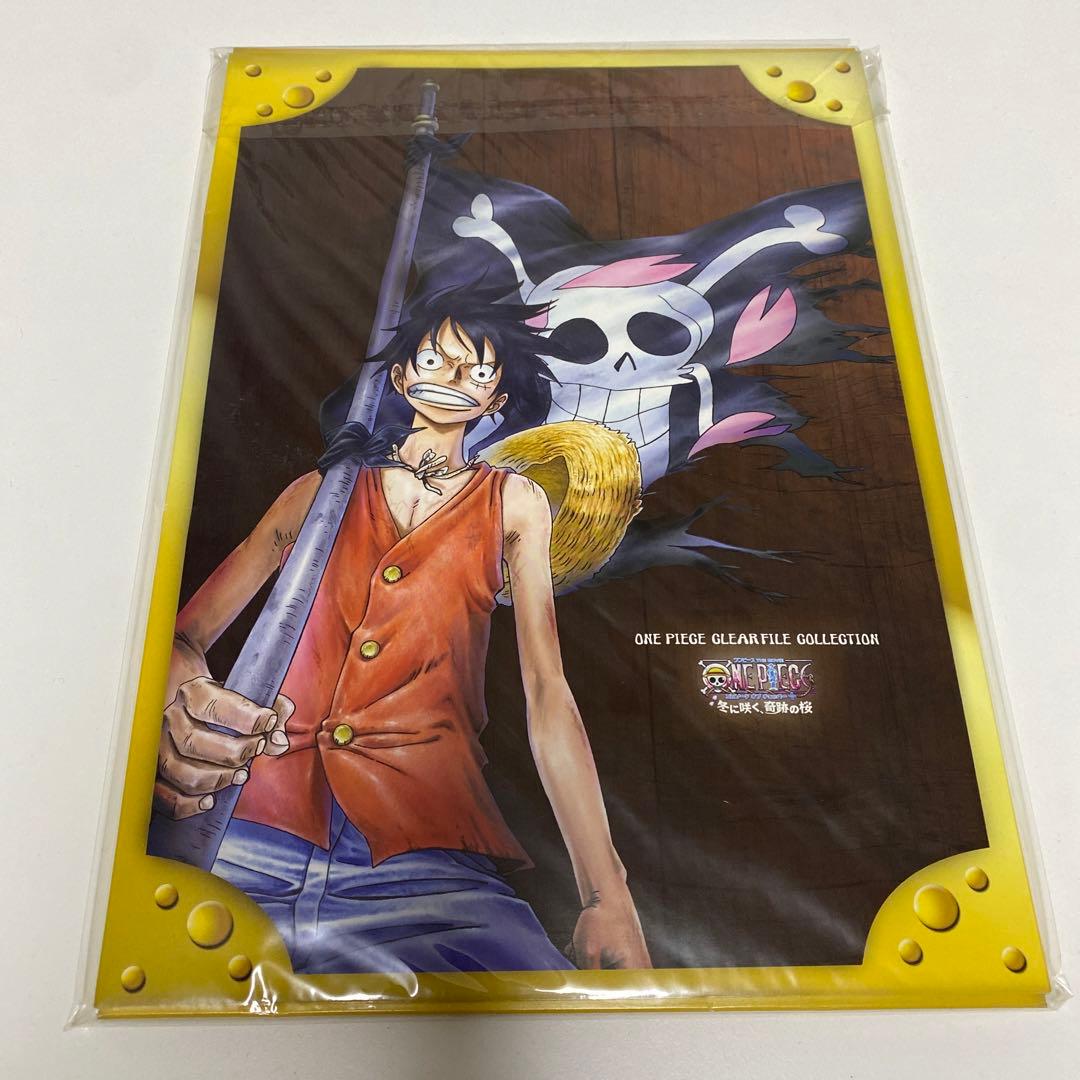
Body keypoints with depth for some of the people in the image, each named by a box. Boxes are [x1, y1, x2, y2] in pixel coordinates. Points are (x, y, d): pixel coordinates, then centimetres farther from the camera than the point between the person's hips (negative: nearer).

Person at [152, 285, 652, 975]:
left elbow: (546, 688, 5)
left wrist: (607, 894, -7)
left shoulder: (513, 503, 15)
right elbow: (185, 636, 12)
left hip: (424, 845, 0)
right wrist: (186, 702, -15)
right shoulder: (323, 489, 18)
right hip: (258, 824, 1)